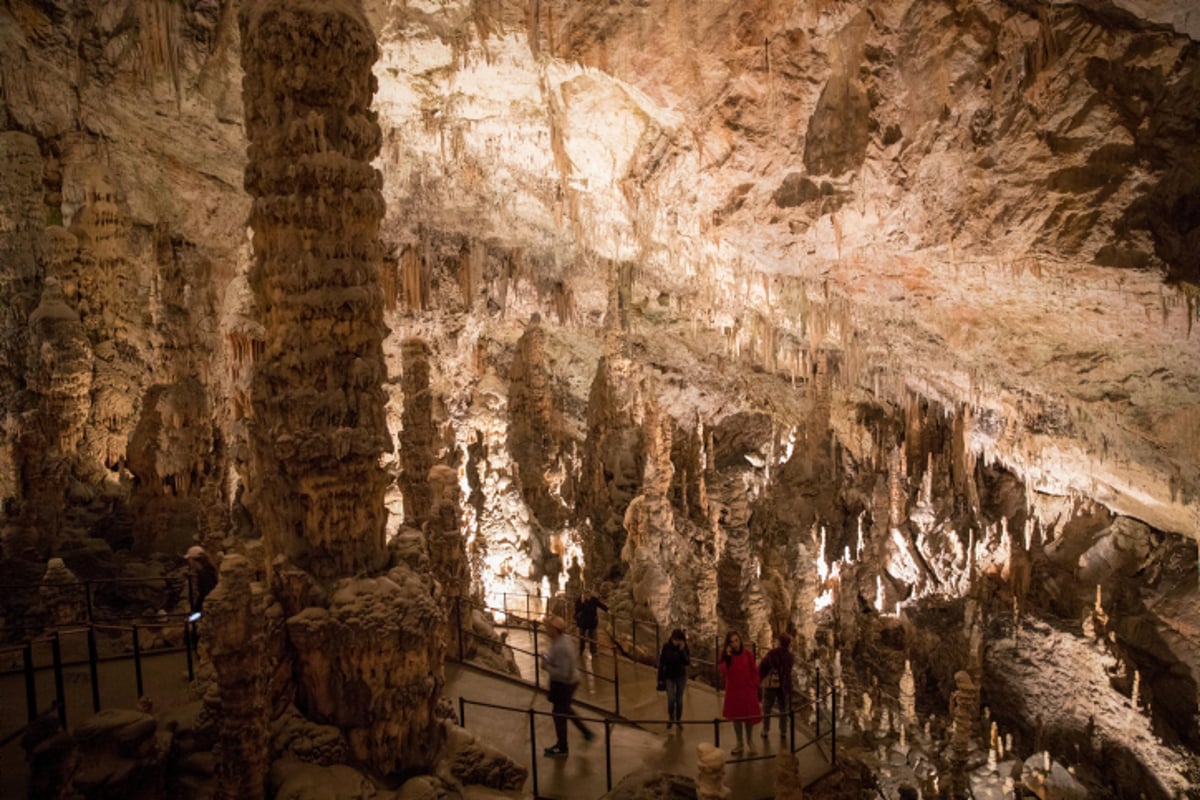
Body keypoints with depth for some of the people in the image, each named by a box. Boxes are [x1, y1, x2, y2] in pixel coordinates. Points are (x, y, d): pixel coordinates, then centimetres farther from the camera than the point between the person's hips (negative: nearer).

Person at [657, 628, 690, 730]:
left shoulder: (684, 647, -9)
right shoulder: (666, 647, -12)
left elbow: (687, 662, -16)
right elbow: (661, 663, -7)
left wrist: (682, 651, -28)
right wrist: (661, 679, -8)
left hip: (681, 676, 1)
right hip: (669, 677, -1)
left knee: (679, 699, 7)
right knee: (671, 699, -9)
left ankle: (678, 720, 24)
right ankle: (671, 718, 16)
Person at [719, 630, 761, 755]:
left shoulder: (748, 654, -7)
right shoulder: (726, 656, -3)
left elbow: (754, 672, 0)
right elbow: (723, 672, -17)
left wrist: (755, 686, -4)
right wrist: (726, 657, -24)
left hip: (748, 691, -2)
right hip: (733, 691, 2)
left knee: (749, 717, 8)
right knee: (736, 717, 11)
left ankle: (749, 741, 29)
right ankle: (740, 744, 24)